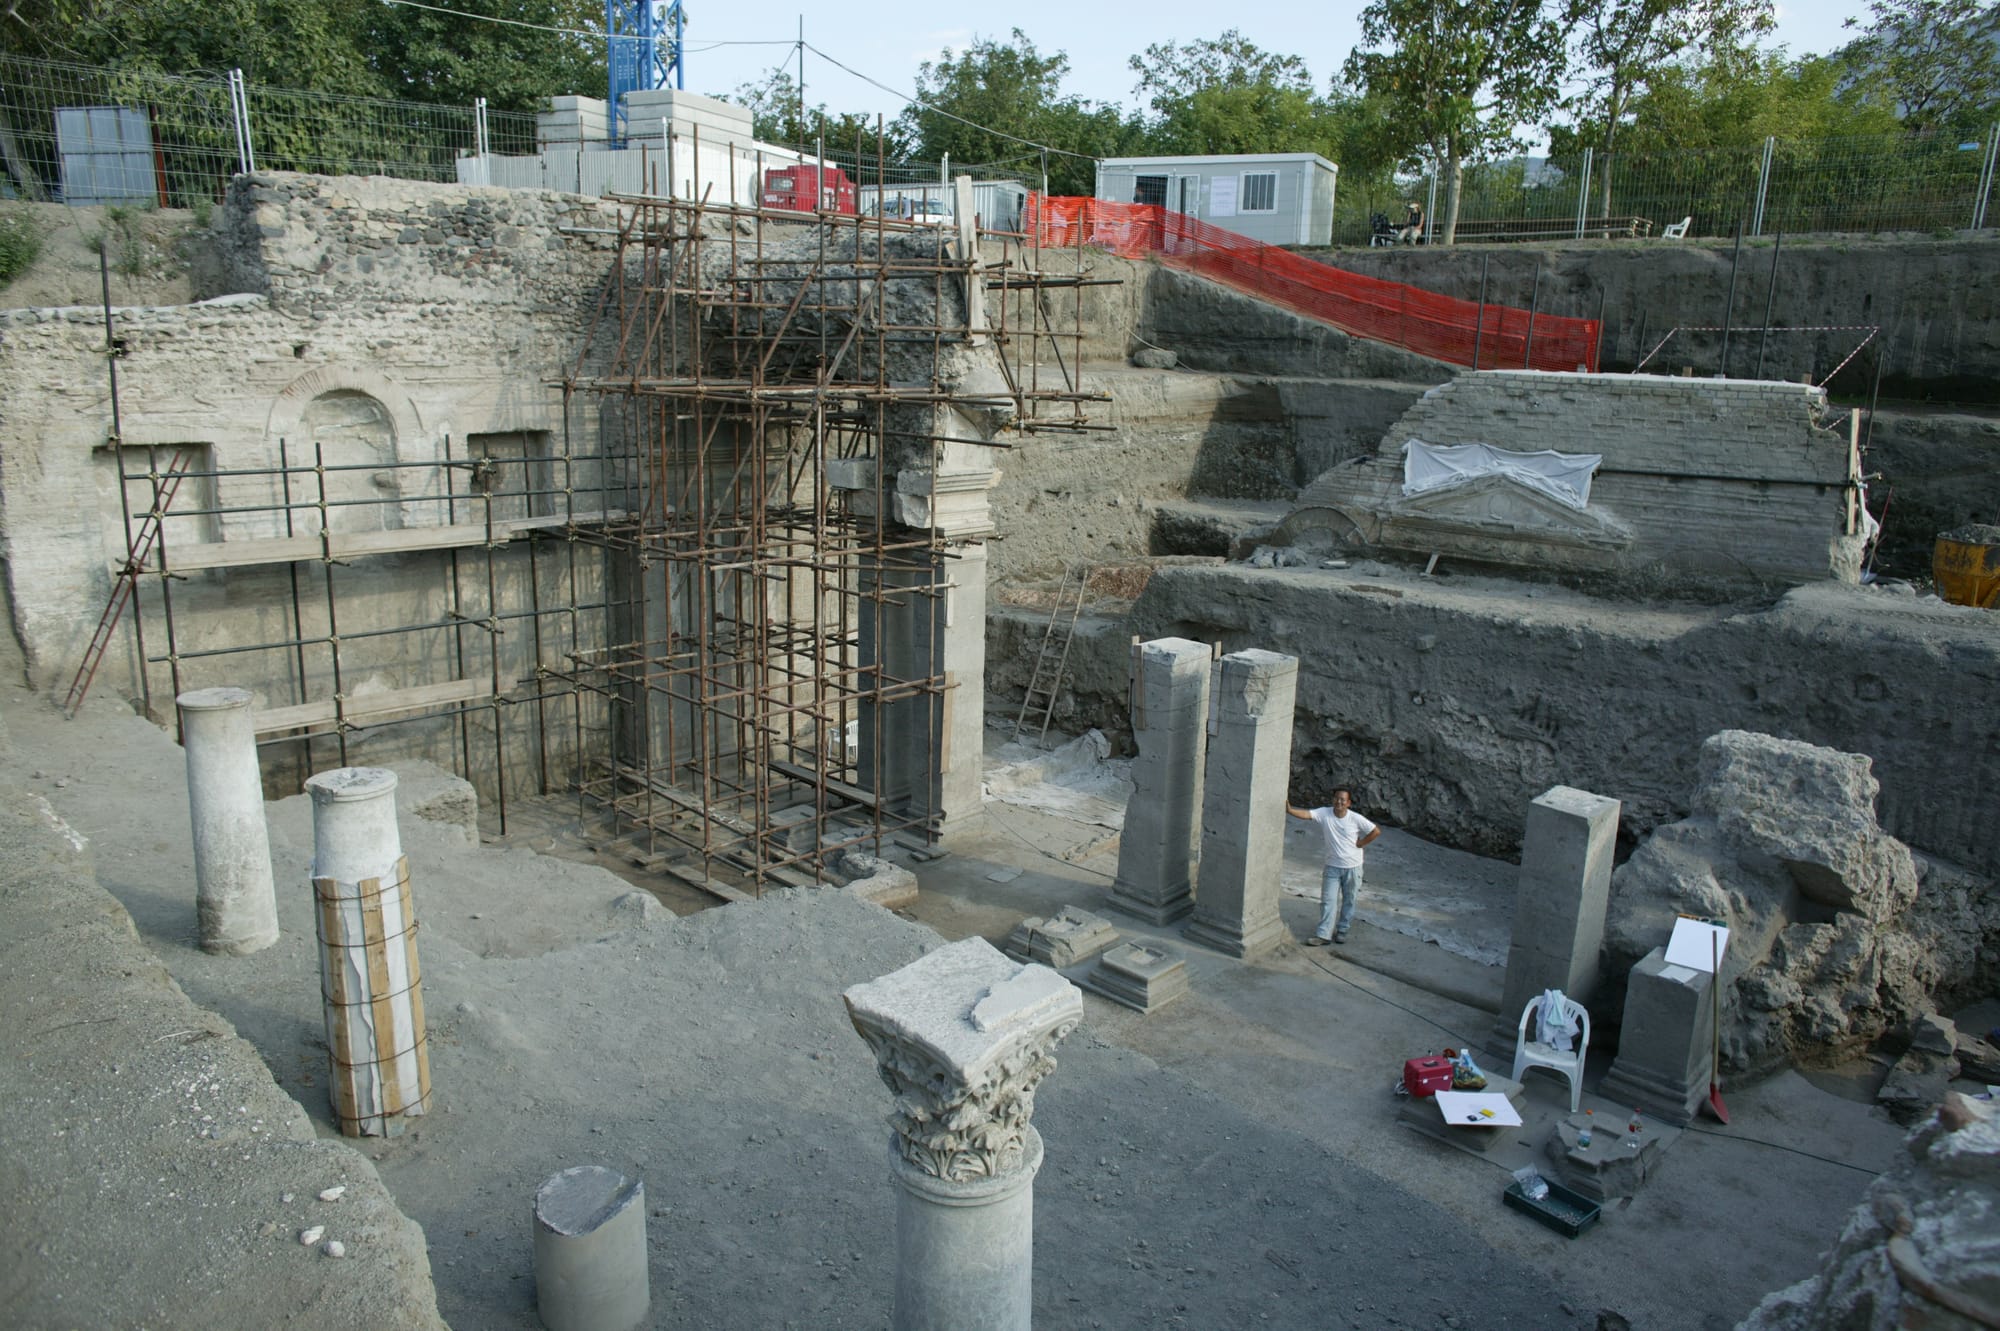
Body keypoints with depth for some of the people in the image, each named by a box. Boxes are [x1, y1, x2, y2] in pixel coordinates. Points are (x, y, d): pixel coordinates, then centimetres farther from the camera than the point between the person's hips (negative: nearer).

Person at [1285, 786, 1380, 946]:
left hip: (1352, 867, -1)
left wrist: (1360, 843, -8)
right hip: (1332, 866, 1)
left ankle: (1342, 930, 28)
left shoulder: (1356, 819, -14)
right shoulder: (1324, 813, -11)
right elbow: (1307, 814, -26)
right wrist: (1289, 810, -43)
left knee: (1349, 901, 12)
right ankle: (1323, 935, 2)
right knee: (1328, 900, 0)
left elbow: (1376, 831, -5)